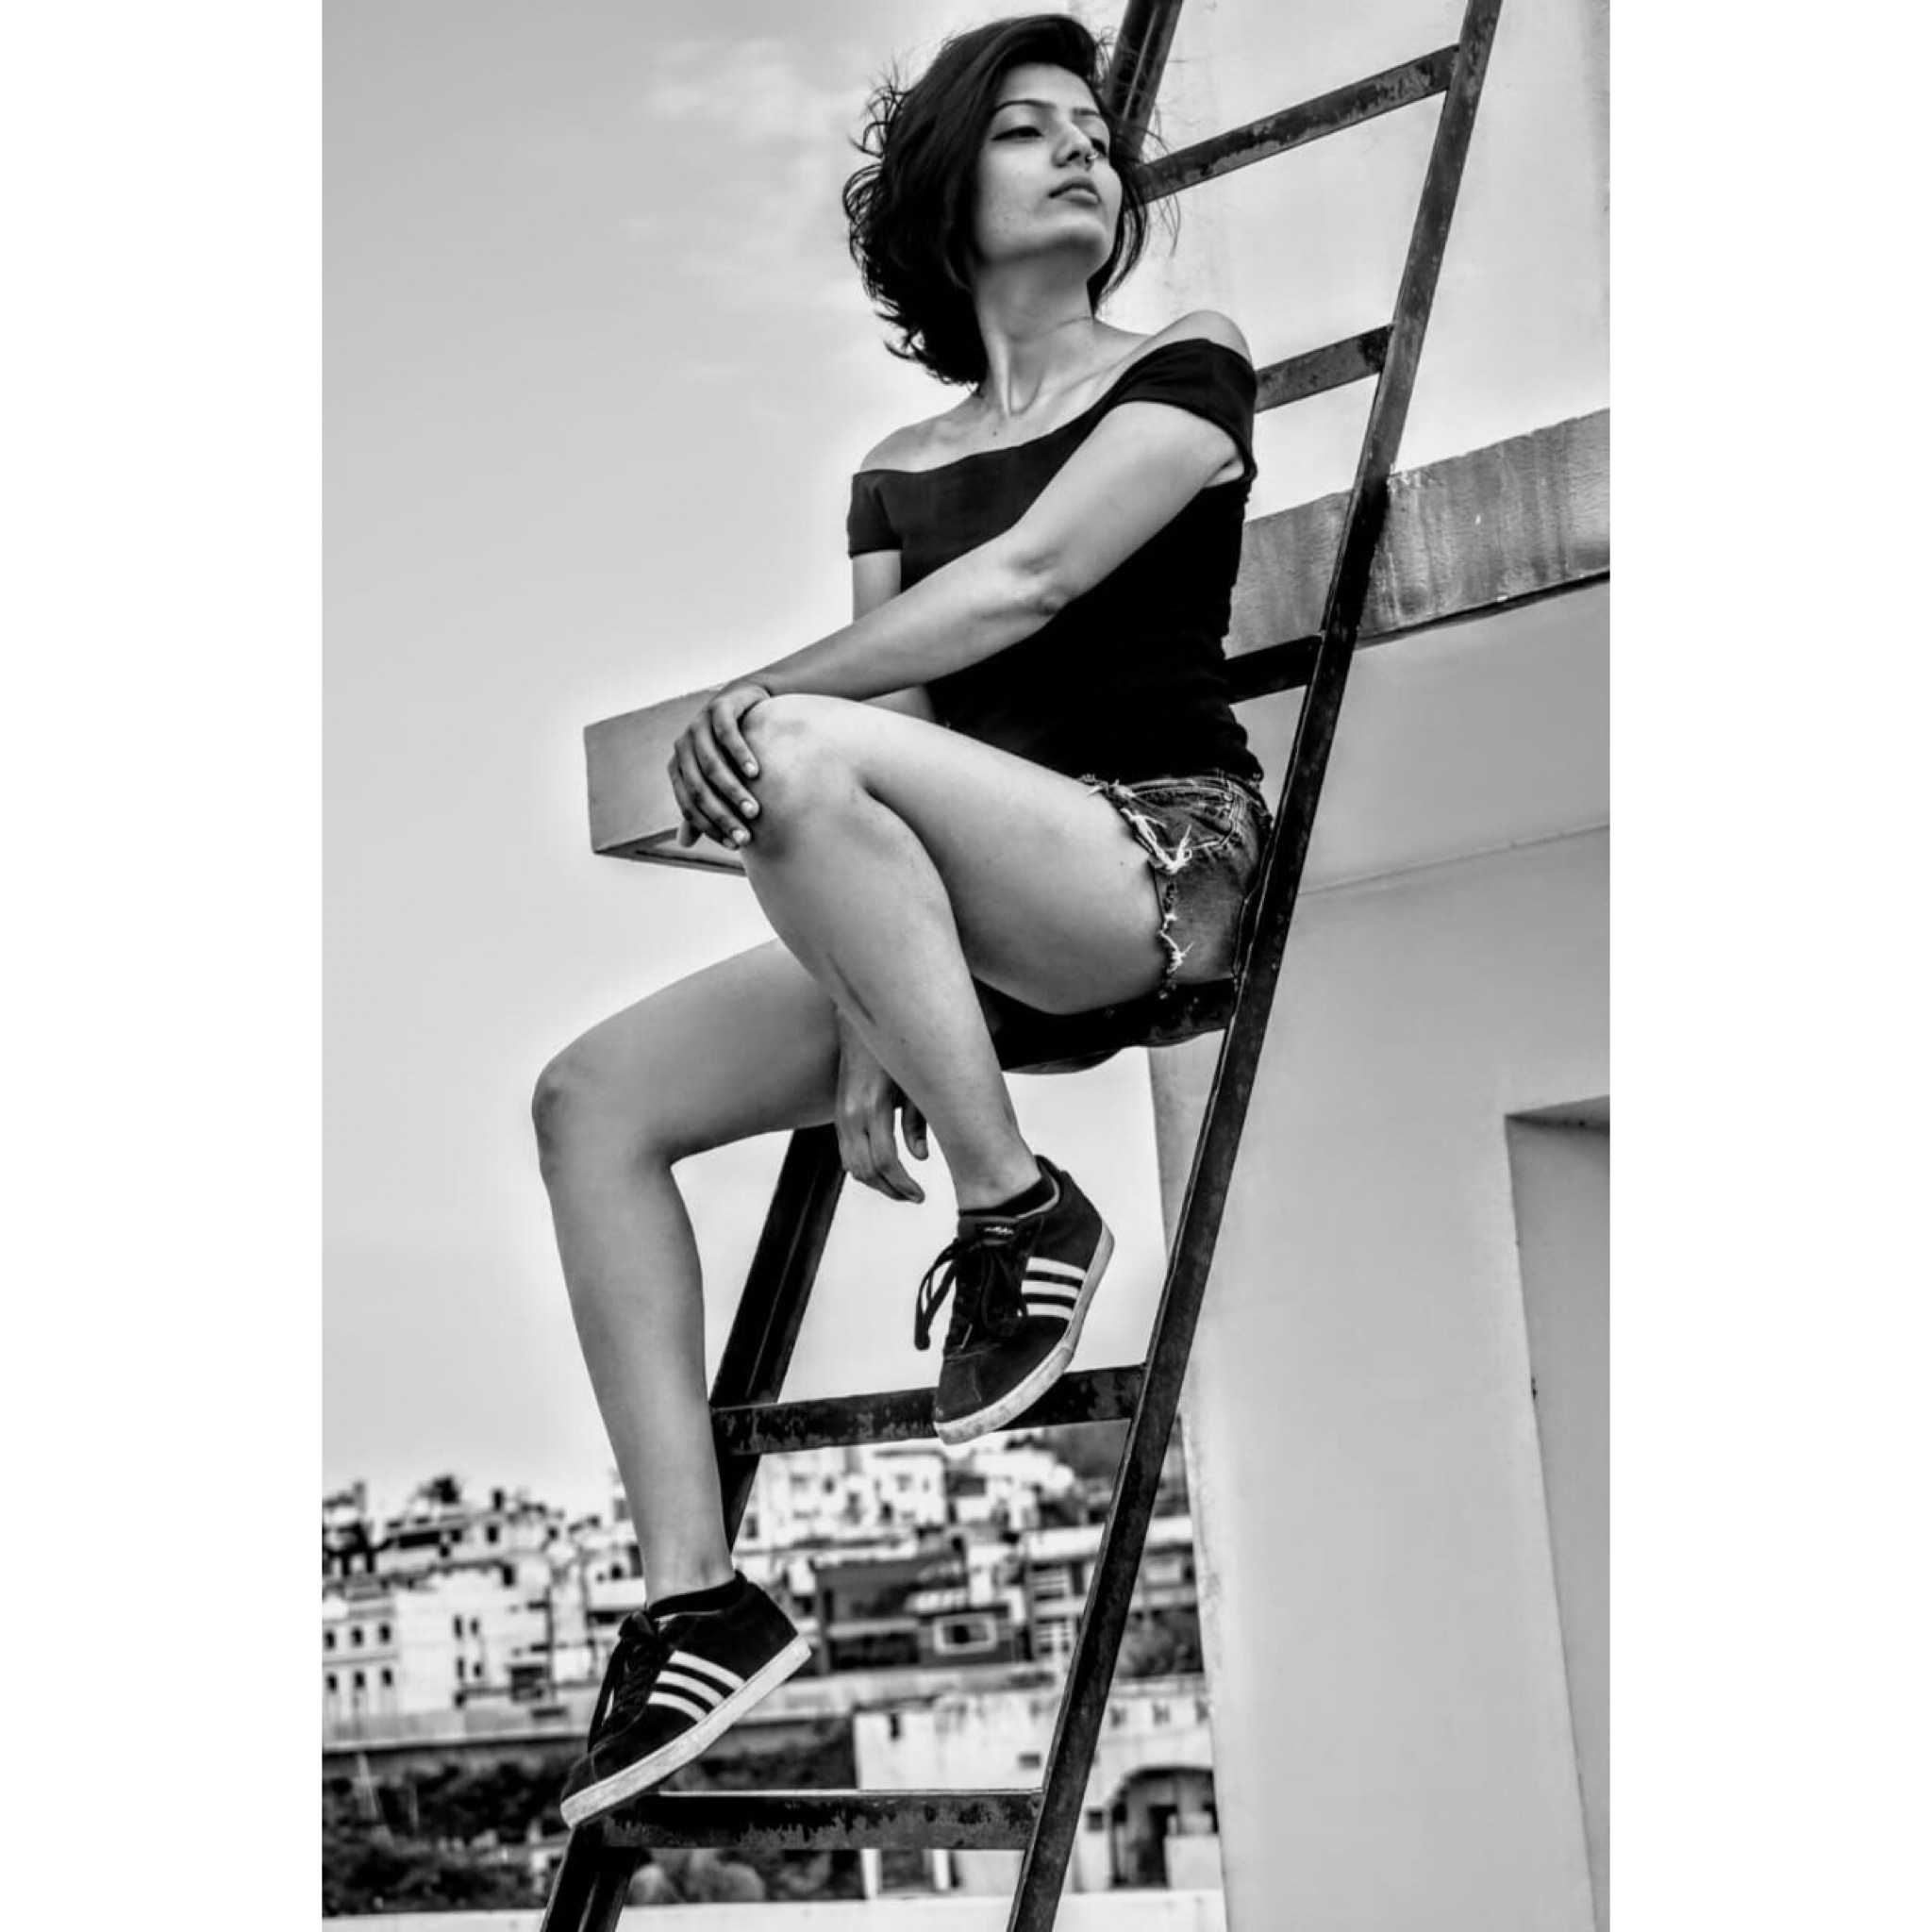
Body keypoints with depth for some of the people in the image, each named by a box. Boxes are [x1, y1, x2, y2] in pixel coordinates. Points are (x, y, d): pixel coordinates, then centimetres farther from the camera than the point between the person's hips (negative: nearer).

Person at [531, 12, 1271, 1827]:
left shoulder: (1185, 371, 5)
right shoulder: (896, 474, 18)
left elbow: (1029, 581, -13)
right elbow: (894, 746, 4)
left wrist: (761, 698, -13)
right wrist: (863, 1033, -9)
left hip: (1163, 866, -6)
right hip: (957, 921, 6)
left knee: (801, 755, -32)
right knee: (594, 1096, -9)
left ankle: (1021, 1212, -20)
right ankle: (695, 1600, -13)